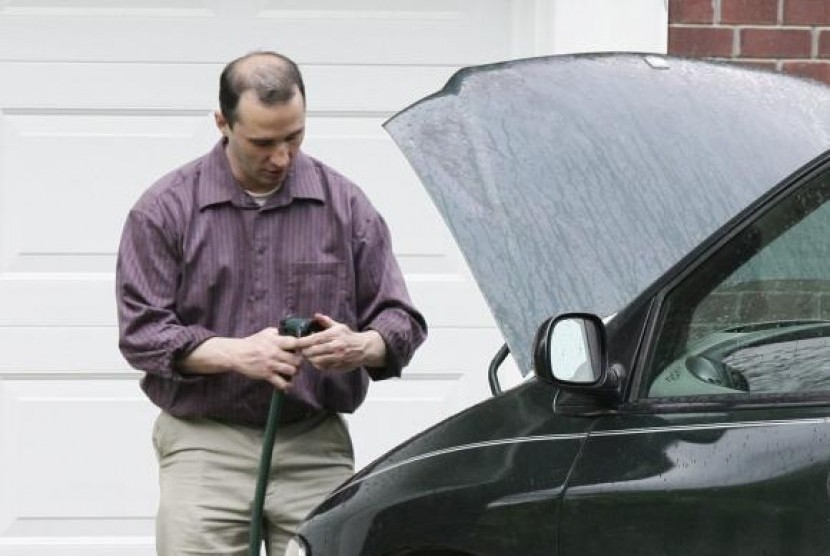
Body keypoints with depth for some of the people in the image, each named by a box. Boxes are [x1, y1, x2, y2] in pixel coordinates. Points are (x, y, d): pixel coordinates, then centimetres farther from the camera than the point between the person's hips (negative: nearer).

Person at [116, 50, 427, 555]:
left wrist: (361, 346, -16)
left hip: (317, 449, 2)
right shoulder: (166, 210, 1)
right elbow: (140, 331, -3)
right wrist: (235, 353, -18)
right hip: (204, 446, -1)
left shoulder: (346, 205, 7)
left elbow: (402, 321, 8)